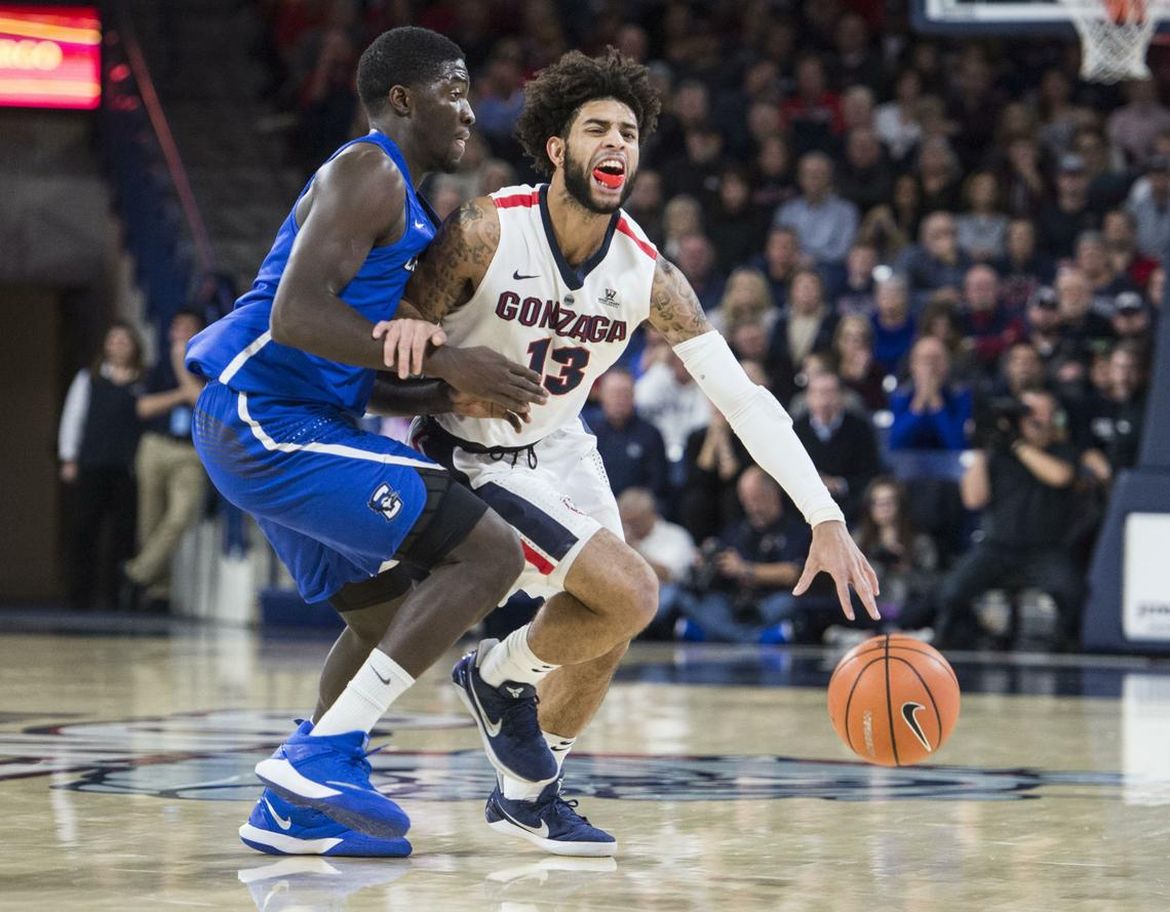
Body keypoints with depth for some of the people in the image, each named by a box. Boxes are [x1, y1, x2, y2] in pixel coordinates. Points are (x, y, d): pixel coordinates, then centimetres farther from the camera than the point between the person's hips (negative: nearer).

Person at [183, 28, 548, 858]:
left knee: (389, 610, 21)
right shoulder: (366, 173, -9)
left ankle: (293, 810, 23)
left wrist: (449, 398, 6)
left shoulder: (401, 200, 23)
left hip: (265, 426, 11)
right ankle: (322, 754, -15)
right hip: (267, 420, -11)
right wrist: (443, 360, -21)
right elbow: (297, 315, -23)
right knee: (490, 552, -14)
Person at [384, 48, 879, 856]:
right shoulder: (486, 233, -25)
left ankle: (524, 794, 31)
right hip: (467, 455, -6)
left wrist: (827, 520, -24)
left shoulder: (649, 275, -14)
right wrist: (410, 330, -42)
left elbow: (742, 397, -16)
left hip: (556, 449, 6)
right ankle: (500, 677, 5)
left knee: (606, 635, 9)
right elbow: (401, 336, -14)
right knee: (630, 593, -21)